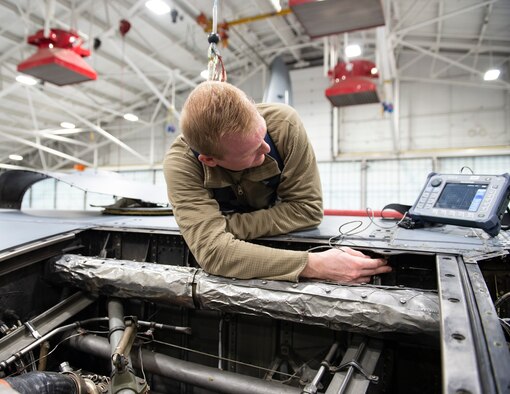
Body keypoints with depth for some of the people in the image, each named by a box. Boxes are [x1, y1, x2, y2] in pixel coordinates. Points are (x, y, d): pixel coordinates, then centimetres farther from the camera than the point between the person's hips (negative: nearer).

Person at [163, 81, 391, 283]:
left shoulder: (284, 123, -26)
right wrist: (312, 265, -44)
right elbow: (213, 250, -38)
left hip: (284, 241, 1)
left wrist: (230, 226, -28)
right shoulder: (180, 165, -29)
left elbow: (307, 207, -22)